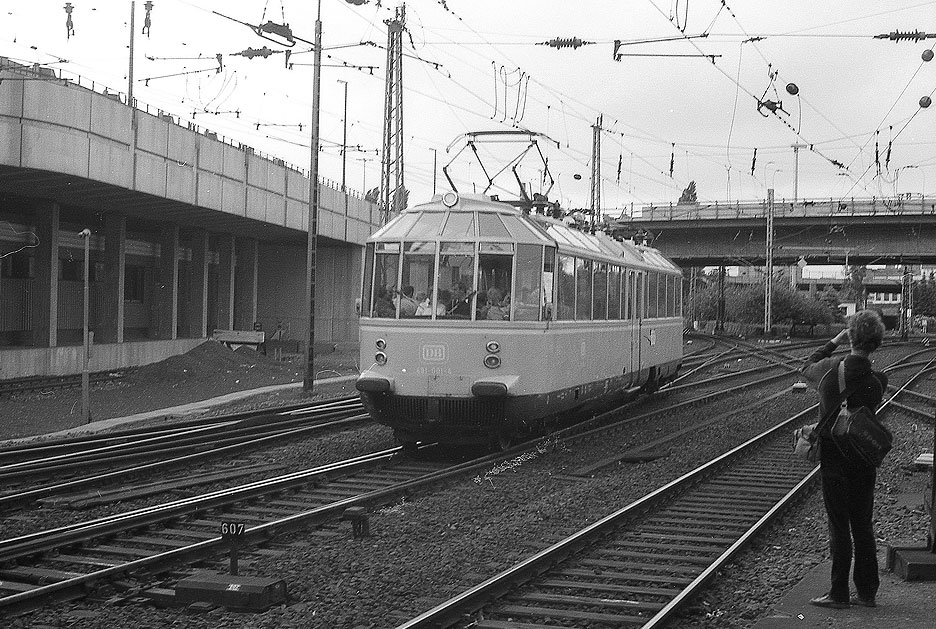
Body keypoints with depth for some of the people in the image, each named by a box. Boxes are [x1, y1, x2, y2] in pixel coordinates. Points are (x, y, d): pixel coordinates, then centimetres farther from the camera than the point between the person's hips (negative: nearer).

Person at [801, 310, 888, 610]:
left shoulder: (830, 369, -12)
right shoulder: (878, 381, -10)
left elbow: (807, 368, 10)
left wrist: (833, 343, 15)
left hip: (834, 459, -3)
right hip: (865, 460, 3)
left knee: (839, 526, 2)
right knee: (862, 525, 13)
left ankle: (839, 594, 6)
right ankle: (867, 592, 19)